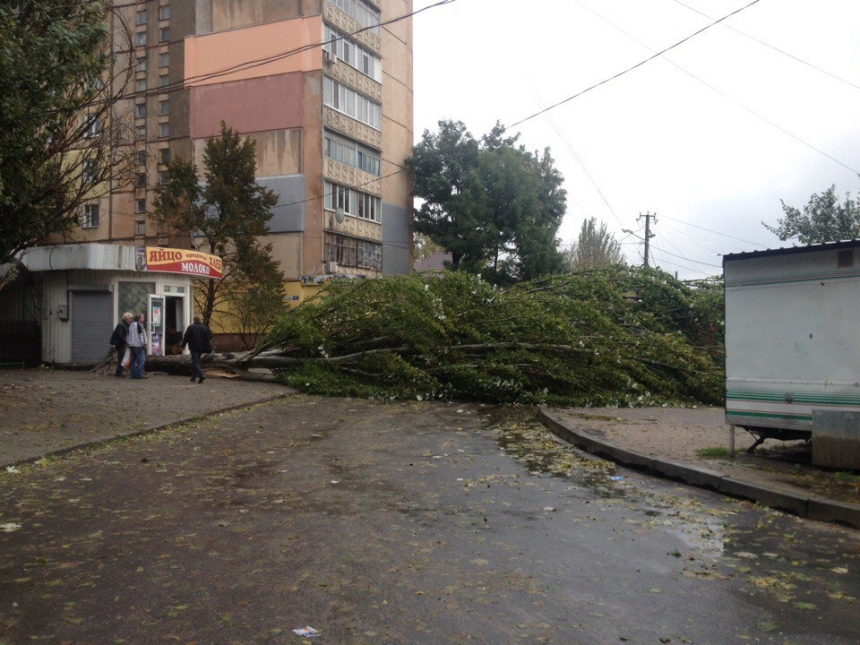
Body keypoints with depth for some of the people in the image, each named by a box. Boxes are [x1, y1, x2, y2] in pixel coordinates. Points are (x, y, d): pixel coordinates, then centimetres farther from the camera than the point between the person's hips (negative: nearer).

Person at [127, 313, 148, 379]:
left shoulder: (131, 325, 16)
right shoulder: (140, 325, -11)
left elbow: (128, 335, 20)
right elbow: (141, 335, -15)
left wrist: (129, 344, 24)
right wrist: (144, 344, -11)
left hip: (132, 345, 9)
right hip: (139, 345, -9)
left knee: (133, 360, 10)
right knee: (141, 360, -7)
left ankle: (133, 374, 11)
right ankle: (140, 374, -12)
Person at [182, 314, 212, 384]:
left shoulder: (191, 327, -8)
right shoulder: (205, 327, 6)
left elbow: (186, 337, -7)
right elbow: (209, 337, 12)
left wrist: (183, 345, 5)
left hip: (194, 347, -5)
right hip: (202, 348, 5)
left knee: (195, 362, -5)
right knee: (196, 361, 17)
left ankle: (201, 375, -25)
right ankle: (193, 377, 20)